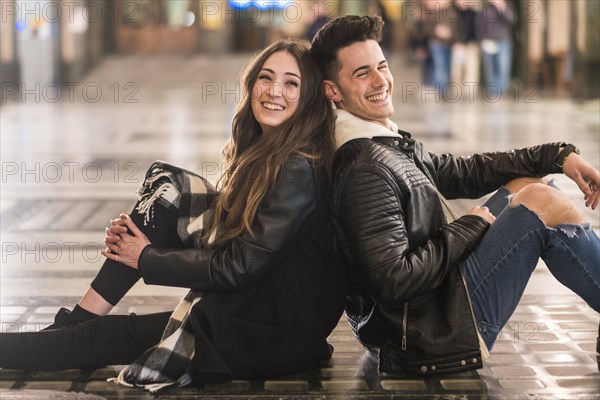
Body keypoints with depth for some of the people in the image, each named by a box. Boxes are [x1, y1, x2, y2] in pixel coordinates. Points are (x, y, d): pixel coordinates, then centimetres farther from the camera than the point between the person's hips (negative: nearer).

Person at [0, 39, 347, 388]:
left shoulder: (300, 168, -22)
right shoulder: (262, 150, 7)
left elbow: (238, 269, -22)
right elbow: (228, 235, 11)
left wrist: (147, 258, -8)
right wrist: (143, 228, -5)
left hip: (278, 333, -8)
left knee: (111, 335, -6)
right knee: (163, 186, 1)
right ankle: (79, 320, 4)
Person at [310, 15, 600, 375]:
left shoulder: (395, 146, 9)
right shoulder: (366, 171, -22)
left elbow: (464, 172, 18)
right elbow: (393, 283, -28)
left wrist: (560, 156, 9)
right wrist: (469, 227, -14)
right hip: (430, 341, -11)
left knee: (525, 184, 12)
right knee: (546, 203, -9)